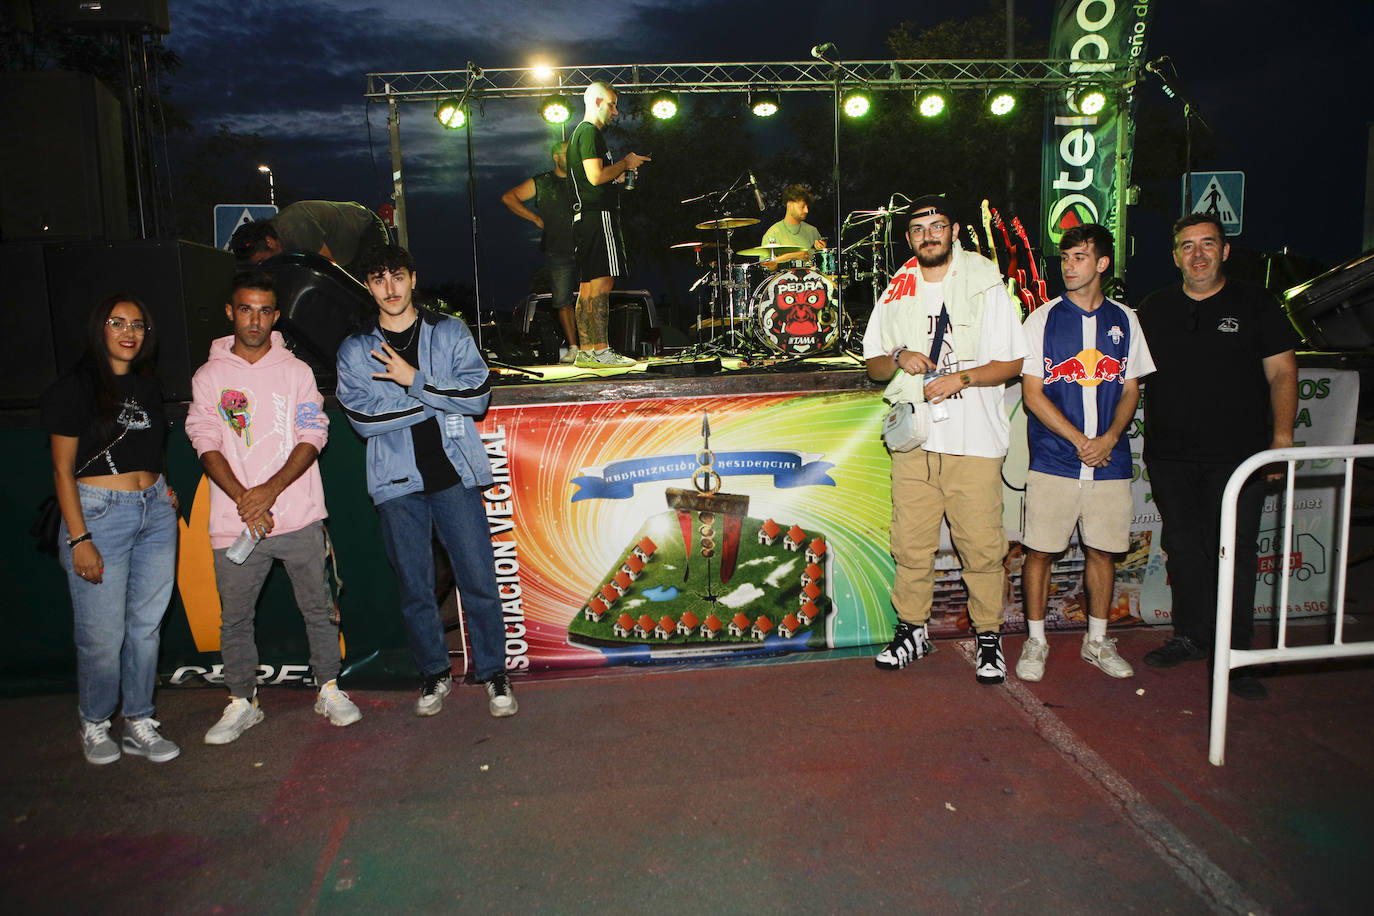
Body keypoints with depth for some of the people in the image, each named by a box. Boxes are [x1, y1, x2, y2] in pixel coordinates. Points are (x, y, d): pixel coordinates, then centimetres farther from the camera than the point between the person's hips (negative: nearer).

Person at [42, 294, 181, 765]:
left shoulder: (147, 386, 13)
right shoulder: (73, 388, -4)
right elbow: (63, 470, -7)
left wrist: (162, 491, 10)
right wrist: (80, 539, -12)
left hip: (156, 514, 6)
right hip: (99, 513, -6)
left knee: (146, 625, 9)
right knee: (102, 634, -3)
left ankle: (139, 723, 21)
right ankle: (95, 725, 19)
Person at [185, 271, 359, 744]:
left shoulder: (296, 371, 7)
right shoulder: (209, 377, 7)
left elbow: (314, 436, -1)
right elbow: (206, 443, -1)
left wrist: (272, 488, -14)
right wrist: (243, 499, -15)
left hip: (298, 515, 0)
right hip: (235, 522, 1)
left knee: (318, 608, 6)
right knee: (234, 617, 7)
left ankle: (329, 690, 21)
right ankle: (242, 702, 23)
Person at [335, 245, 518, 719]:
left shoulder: (450, 333, 5)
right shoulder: (355, 351, 6)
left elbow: (477, 394, -7)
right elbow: (364, 418, -8)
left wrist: (414, 381, -14)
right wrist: (438, 398, -8)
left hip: (455, 475, -1)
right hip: (398, 484, 1)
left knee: (479, 582, 0)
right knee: (415, 590, 10)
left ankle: (494, 673, 16)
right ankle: (435, 674, 28)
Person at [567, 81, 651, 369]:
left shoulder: (578, 133, 24)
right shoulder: (590, 132, -8)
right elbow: (596, 176, -19)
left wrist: (619, 175, 18)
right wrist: (625, 163, -6)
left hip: (584, 218, 11)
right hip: (598, 215, -11)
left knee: (587, 285, 8)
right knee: (602, 282, -12)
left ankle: (585, 351, 9)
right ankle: (601, 351, -14)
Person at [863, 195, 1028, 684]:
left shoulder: (985, 285, 3)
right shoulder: (896, 294, 13)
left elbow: (1012, 362, 2)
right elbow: (873, 365, 15)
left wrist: (962, 377, -14)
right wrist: (898, 358, -7)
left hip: (974, 439, -3)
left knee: (982, 543, -1)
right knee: (910, 542, 5)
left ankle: (988, 636, 14)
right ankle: (911, 630, 20)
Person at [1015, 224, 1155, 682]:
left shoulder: (1124, 321, 9)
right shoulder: (1042, 320, 1)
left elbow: (1130, 391, 10)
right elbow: (1032, 394, -3)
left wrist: (1109, 438, -8)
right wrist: (1080, 441, -11)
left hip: (1110, 460, 3)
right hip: (1053, 460, -2)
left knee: (1103, 550, 10)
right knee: (1040, 551, 0)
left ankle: (1097, 640, 26)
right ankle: (1035, 640, 16)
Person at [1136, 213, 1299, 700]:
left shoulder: (1255, 305, 4)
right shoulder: (1155, 308, 11)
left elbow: (1282, 372, 4)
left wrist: (1282, 437, -6)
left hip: (1238, 455, -2)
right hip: (1170, 457, 3)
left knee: (1234, 552, -3)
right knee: (1183, 547, 9)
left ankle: (1235, 654, 7)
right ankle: (1191, 636, 24)